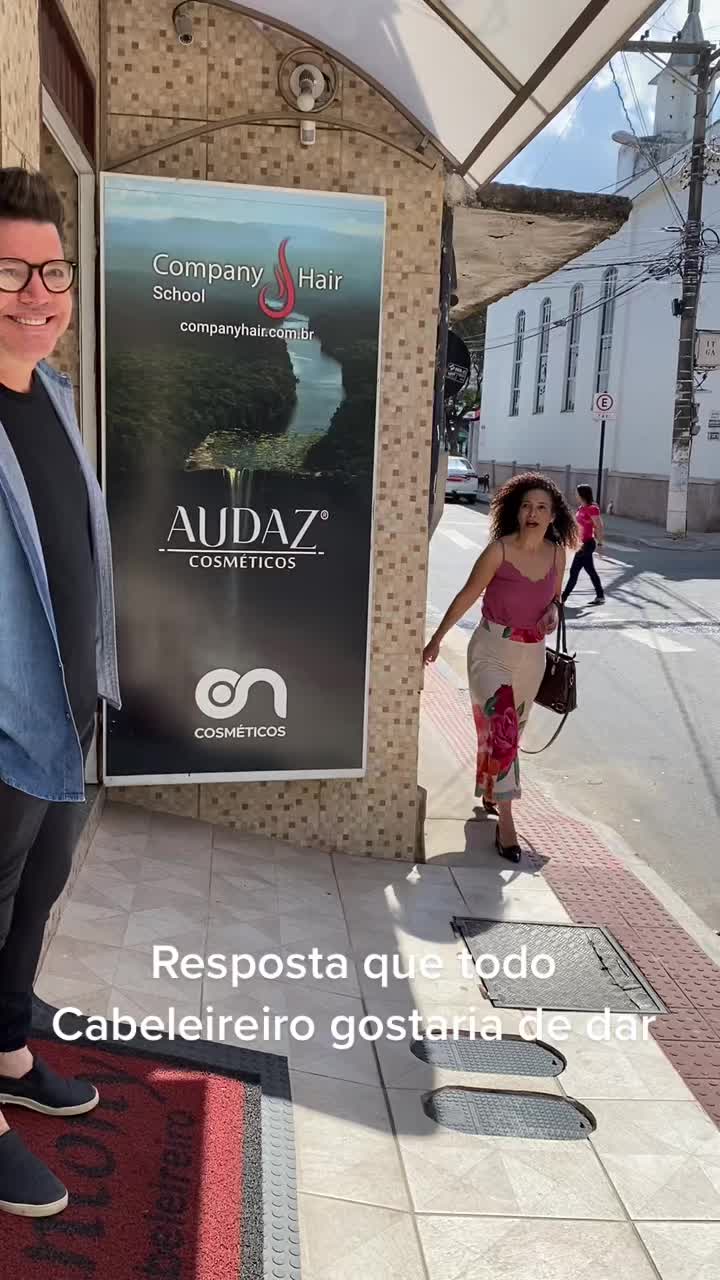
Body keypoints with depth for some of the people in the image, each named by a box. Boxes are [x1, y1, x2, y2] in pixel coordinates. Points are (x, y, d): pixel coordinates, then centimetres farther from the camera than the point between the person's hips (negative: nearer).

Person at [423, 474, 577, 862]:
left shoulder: (556, 553, -3)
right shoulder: (499, 550, -16)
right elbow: (468, 595, -7)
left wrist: (553, 612, -10)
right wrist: (437, 638, -2)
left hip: (531, 655, 5)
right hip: (492, 651, -5)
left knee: (508, 731, 19)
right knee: (501, 729, -14)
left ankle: (489, 791, 43)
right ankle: (505, 820, -8)